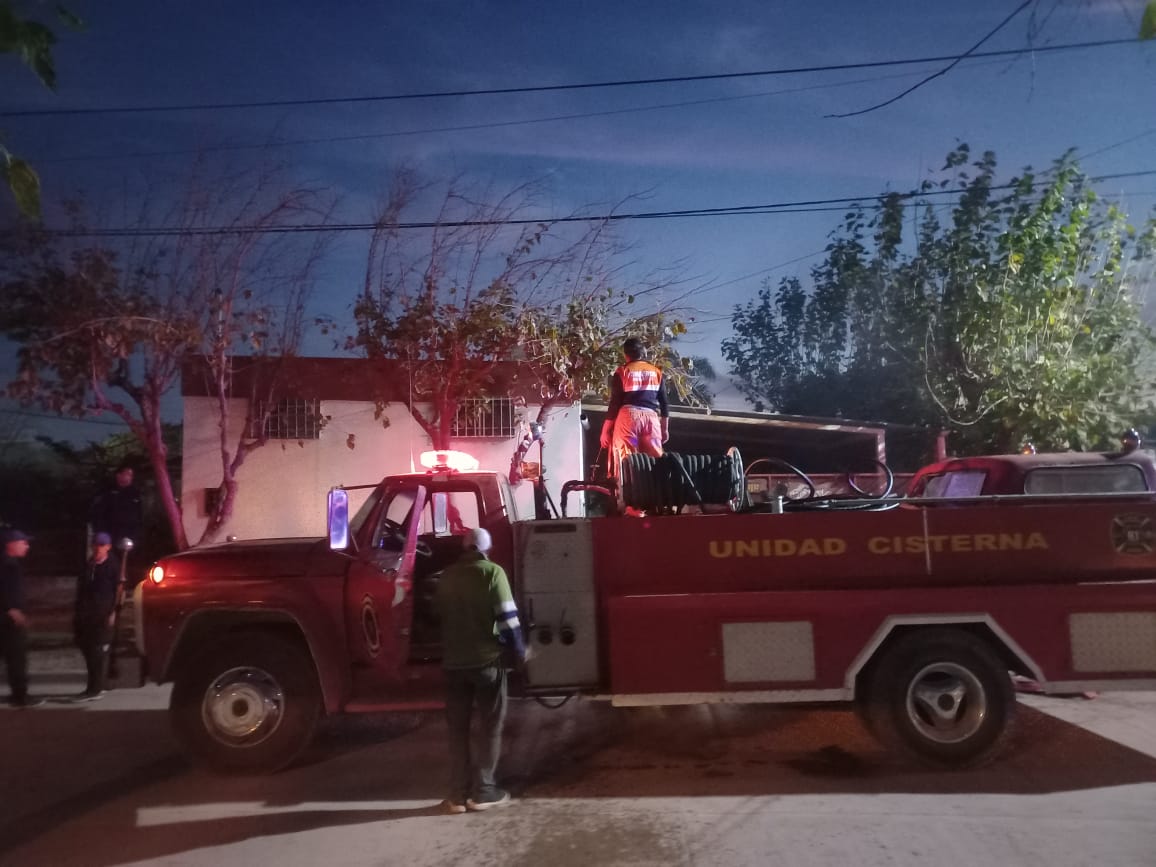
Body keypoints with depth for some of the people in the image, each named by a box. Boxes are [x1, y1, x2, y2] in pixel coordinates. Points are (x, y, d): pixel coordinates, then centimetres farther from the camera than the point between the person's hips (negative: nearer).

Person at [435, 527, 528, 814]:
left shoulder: (447, 576, 7)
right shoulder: (492, 572, -8)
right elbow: (507, 616, -13)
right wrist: (520, 650, 0)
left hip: (453, 661, 4)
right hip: (486, 659, -4)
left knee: (458, 728, 12)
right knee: (491, 726, 9)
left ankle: (457, 794, 13)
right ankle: (482, 791, 10)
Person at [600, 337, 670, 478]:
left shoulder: (622, 372, 2)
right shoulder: (656, 372, 12)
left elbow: (615, 403, -2)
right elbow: (663, 403, 11)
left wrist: (606, 430, 3)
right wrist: (665, 428, 19)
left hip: (628, 416, -3)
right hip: (651, 417, 3)